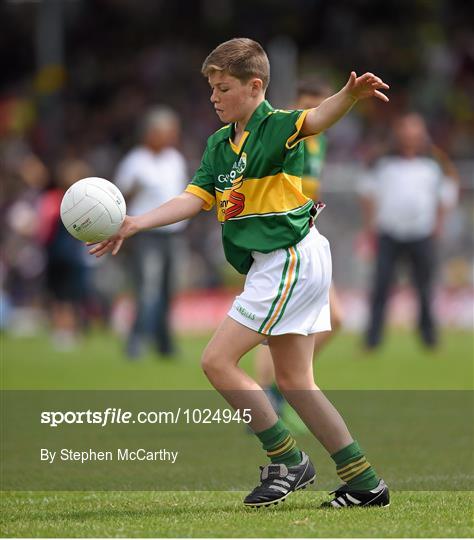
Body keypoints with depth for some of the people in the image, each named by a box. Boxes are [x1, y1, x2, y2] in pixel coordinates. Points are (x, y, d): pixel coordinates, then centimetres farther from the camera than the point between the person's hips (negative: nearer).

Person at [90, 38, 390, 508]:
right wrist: (136, 224, -2)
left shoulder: (275, 126, -13)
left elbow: (316, 119, -33)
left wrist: (350, 95, -54)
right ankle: (364, 483, 13)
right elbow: (194, 198, 8)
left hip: (290, 260, -10)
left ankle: (287, 461, -2)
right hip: (281, 264, 10)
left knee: (217, 360, -9)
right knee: (292, 381, 11)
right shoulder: (219, 144, 13)